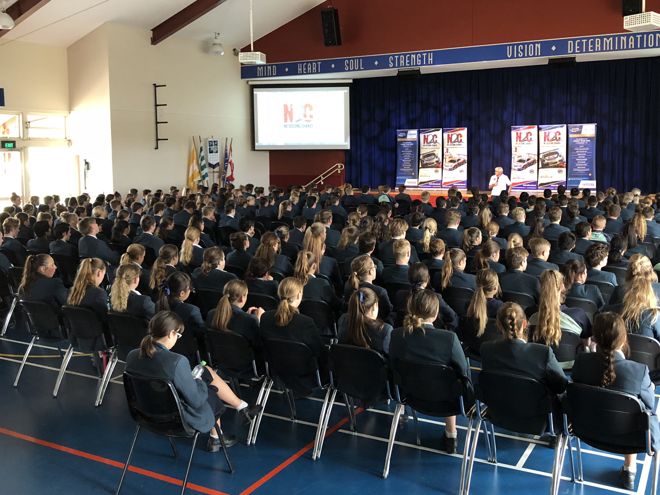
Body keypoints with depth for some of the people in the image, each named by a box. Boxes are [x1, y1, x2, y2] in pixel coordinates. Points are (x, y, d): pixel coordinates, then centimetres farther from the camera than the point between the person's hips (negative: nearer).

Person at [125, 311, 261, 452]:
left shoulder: (132, 356, -12)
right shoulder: (177, 362, -33)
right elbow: (196, 400, -23)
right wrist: (199, 382, -2)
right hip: (179, 421, -6)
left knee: (207, 371, 19)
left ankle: (242, 407, 34)